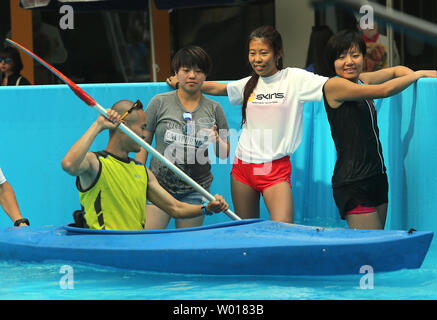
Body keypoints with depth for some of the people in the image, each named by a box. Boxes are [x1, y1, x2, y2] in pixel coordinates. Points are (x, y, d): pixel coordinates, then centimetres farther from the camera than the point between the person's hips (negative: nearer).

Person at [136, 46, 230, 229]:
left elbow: (224, 154, 10)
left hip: (195, 192, 2)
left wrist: (216, 141, -11)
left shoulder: (214, 109, 6)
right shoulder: (160, 103, 2)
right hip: (159, 185, -2)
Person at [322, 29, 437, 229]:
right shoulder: (334, 85, -9)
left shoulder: (361, 80, 12)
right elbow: (384, 91, -14)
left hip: (377, 176, 8)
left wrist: (415, 75, 6)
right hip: (352, 182, -8)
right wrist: (419, 74, -1)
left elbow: (395, 70, 27)